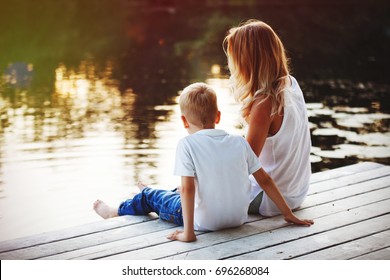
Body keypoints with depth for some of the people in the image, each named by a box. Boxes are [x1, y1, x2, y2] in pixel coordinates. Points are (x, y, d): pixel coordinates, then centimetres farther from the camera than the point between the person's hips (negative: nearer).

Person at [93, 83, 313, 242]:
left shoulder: (187, 144, -16)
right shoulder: (239, 142, -4)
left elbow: (187, 189, -23)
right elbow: (265, 180, -1)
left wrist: (188, 232, -22)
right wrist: (289, 214, 6)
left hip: (205, 221, -5)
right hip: (239, 218, 5)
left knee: (149, 196, 21)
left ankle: (114, 212, 47)